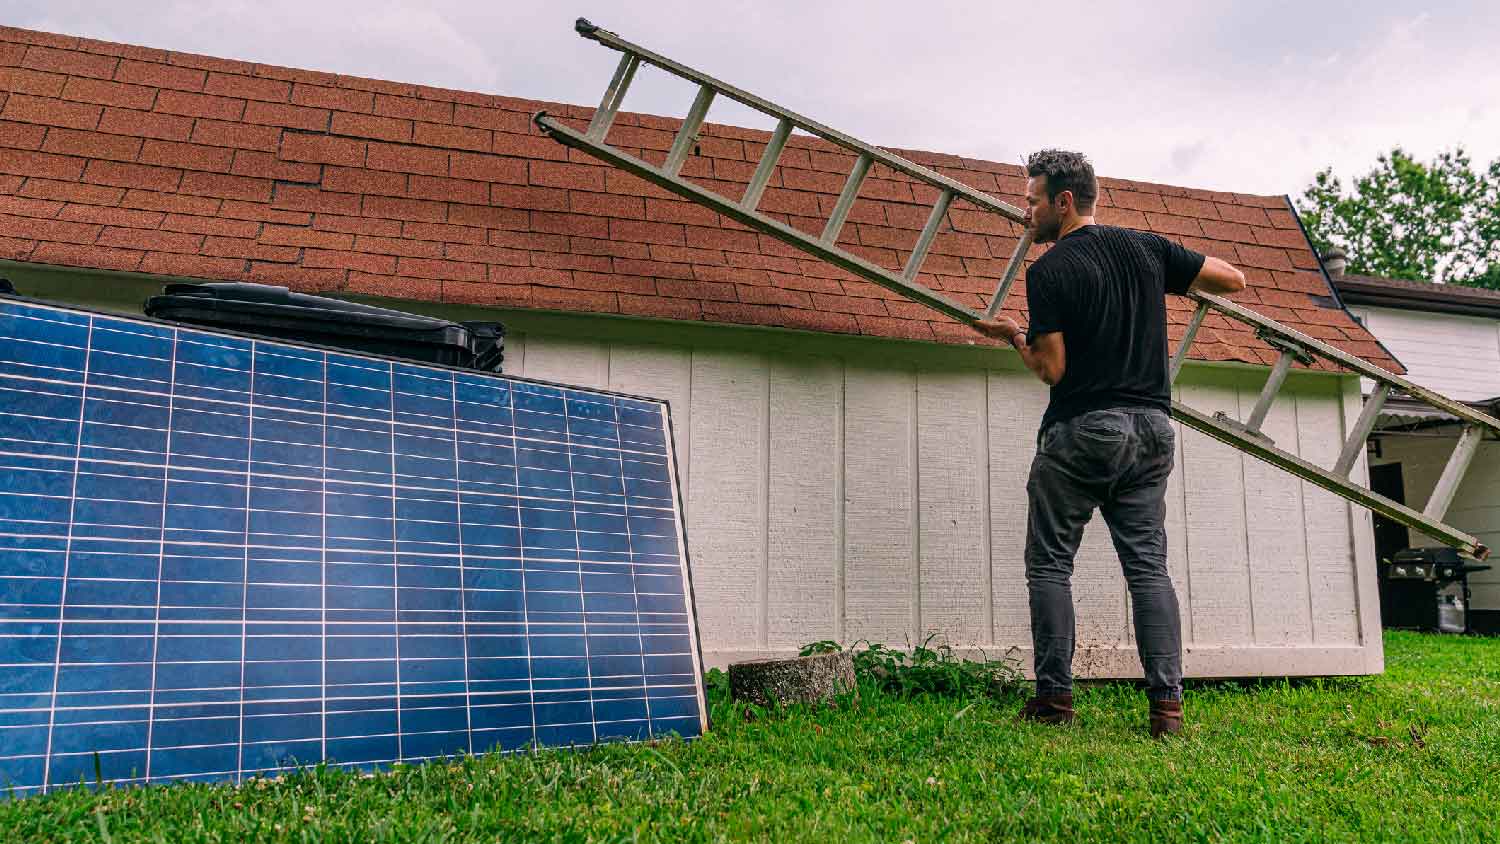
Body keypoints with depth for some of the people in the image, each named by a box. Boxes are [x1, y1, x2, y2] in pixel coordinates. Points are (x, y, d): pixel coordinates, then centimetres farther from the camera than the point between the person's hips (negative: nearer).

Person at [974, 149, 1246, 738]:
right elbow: (1234, 279, 15)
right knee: (1148, 564, 5)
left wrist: (1013, 336, 7)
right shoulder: (1147, 248, 9)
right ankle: (1167, 703, 1)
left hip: (1082, 430, -5)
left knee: (1050, 562, 6)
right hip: (1151, 427, 5)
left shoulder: (1048, 272, -8)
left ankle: (1054, 696, 6)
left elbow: (1052, 370, -11)